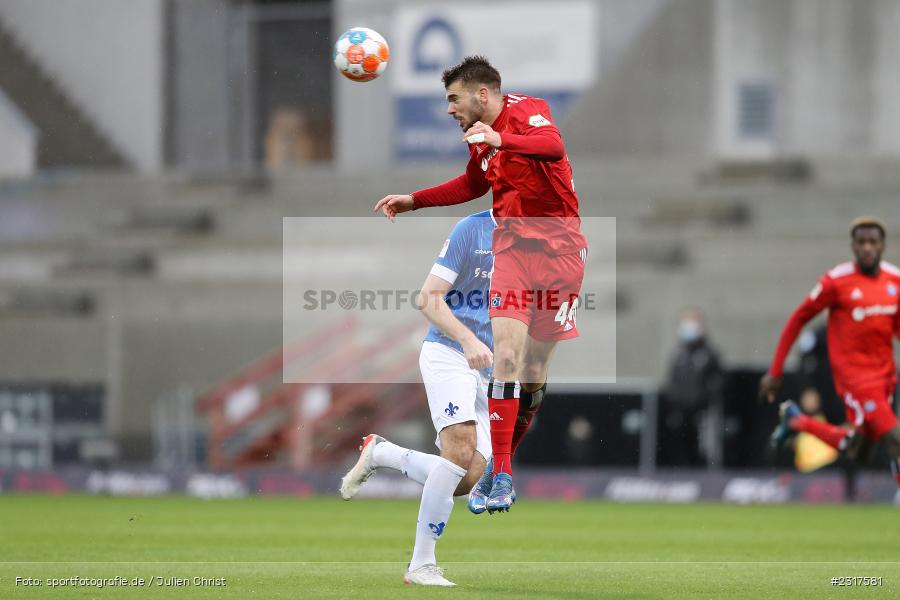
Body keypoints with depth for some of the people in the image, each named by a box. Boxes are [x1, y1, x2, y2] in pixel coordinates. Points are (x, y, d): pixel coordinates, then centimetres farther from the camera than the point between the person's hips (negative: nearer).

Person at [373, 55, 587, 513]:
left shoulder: (526, 110, -10)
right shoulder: (479, 138, 10)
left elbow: (554, 147, -33)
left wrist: (501, 140, -49)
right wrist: (413, 200, 25)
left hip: (559, 249, -4)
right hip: (512, 248, 4)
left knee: (535, 368, 4)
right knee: (507, 355, -15)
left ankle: (504, 460, 22)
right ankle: (499, 476, -17)